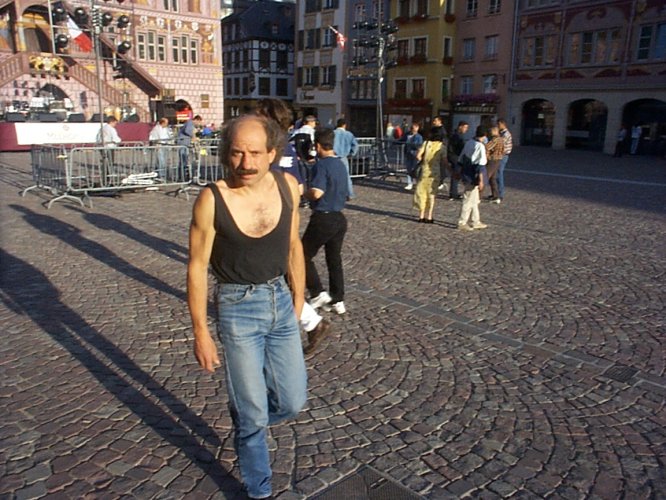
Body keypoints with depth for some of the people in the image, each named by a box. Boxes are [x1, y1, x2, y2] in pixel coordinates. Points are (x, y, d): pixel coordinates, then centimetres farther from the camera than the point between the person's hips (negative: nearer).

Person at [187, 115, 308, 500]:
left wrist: (299, 300, 11)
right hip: (238, 308, -4)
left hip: (281, 301, 4)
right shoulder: (212, 200, -17)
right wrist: (201, 332, -7)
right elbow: (198, 267, -9)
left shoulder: (287, 186, -5)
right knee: (254, 415, 8)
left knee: (292, 403, 12)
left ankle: (246, 419, 46)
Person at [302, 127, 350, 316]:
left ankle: (318, 293, 1)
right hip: (340, 217, 8)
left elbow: (317, 192, -26)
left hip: (323, 218, -8)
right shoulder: (341, 164, 11)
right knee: (334, 259, 14)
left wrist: (304, 193, -8)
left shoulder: (321, 165, -14)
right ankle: (337, 300, 18)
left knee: (304, 255, 7)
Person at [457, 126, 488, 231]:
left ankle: (476, 222, 25)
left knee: (474, 200, 17)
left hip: (465, 174, 8)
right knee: (468, 200, 1)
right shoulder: (480, 146, -17)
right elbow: (480, 166, -19)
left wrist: (460, 172, 22)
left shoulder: (468, 143, 5)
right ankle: (462, 223, 8)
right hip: (473, 177, -8)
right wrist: (481, 181, -16)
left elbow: (461, 159, 11)